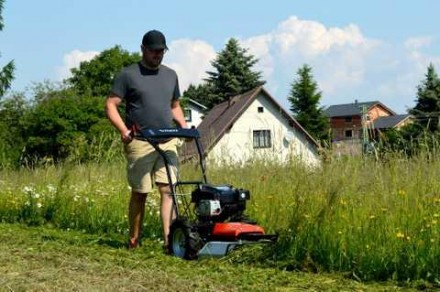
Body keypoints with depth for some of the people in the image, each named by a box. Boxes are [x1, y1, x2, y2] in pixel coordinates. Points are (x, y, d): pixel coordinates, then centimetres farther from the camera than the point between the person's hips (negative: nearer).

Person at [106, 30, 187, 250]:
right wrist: (123, 130, -17)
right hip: (140, 142, -4)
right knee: (139, 192, 2)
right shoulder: (128, 75, 2)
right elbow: (111, 106, -2)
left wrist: (184, 126, 9)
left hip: (167, 141, 4)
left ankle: (169, 238, -14)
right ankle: (134, 239, 13)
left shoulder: (170, 75, 18)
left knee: (168, 190, -8)